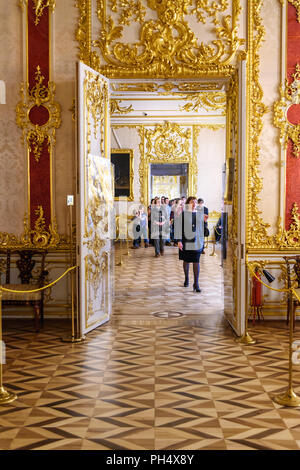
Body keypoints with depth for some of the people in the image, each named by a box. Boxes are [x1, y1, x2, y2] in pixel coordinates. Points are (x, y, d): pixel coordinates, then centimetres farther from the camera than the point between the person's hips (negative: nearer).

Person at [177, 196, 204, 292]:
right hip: (186, 241, -1)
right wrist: (179, 241, -10)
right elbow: (179, 227, -5)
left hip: (197, 242, 1)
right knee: (186, 261, 12)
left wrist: (202, 241, 7)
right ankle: (186, 279, 31)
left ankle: (196, 283, -1)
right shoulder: (183, 214, -3)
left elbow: (202, 228, 12)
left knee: (196, 262, -3)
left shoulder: (200, 214, 6)